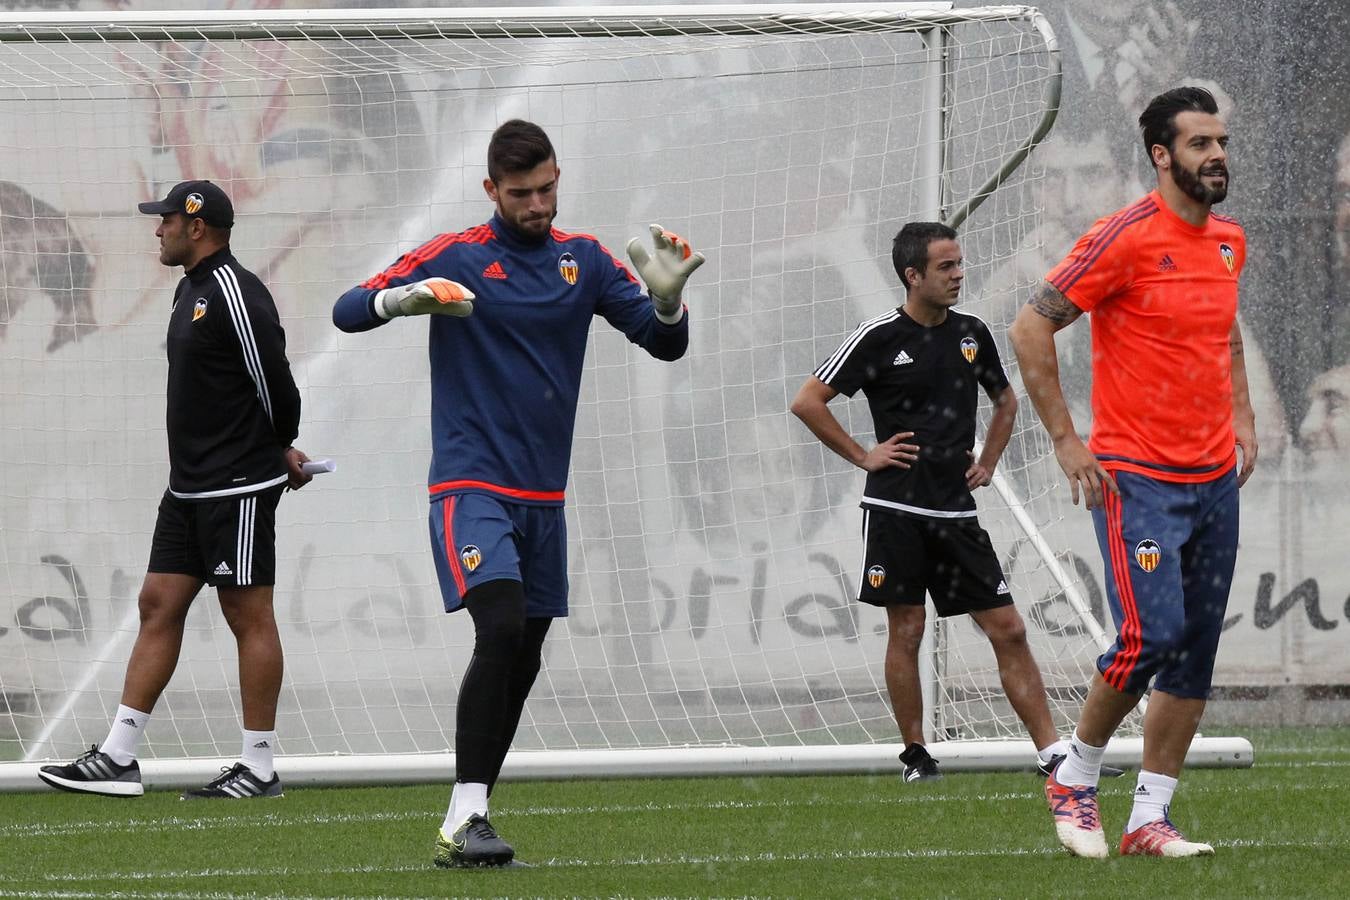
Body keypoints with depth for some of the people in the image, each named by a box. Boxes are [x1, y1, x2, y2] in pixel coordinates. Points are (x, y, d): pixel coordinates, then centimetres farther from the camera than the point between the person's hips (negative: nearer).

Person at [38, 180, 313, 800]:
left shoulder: (235, 293, -16)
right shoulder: (191, 290, 15)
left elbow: (271, 377, -15)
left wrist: (280, 449, 2)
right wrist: (281, 451, 13)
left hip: (239, 486, -10)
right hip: (189, 487, 10)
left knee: (249, 616, -4)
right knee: (158, 606, 7)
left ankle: (259, 767, 1)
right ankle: (117, 759, 8)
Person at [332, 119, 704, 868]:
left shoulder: (584, 261, 8)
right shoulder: (454, 257, -4)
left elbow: (666, 344, 7)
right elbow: (348, 311, -9)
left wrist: (667, 299, -16)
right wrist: (401, 299, -30)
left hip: (543, 497, 6)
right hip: (471, 488, -6)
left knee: (521, 662, 8)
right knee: (502, 628, -24)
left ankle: (465, 829, 17)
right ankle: (464, 817, -23)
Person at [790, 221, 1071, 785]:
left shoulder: (971, 334, 9)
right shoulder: (880, 337, -5)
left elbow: (1005, 400, 27)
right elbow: (808, 402, -3)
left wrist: (988, 461, 14)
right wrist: (862, 456, -5)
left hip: (956, 508, 4)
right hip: (896, 507, -4)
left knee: (1007, 630, -1)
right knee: (905, 631, -1)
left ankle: (1052, 752, -1)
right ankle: (915, 755, 10)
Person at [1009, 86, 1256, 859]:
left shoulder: (1229, 241, 10)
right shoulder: (1127, 238, -12)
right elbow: (1032, 329, -11)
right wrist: (1066, 440, -12)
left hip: (1215, 477, 7)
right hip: (1138, 478, -7)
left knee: (1196, 655, 4)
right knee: (1153, 634, -17)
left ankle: (1151, 818, 9)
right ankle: (1076, 780, 4)